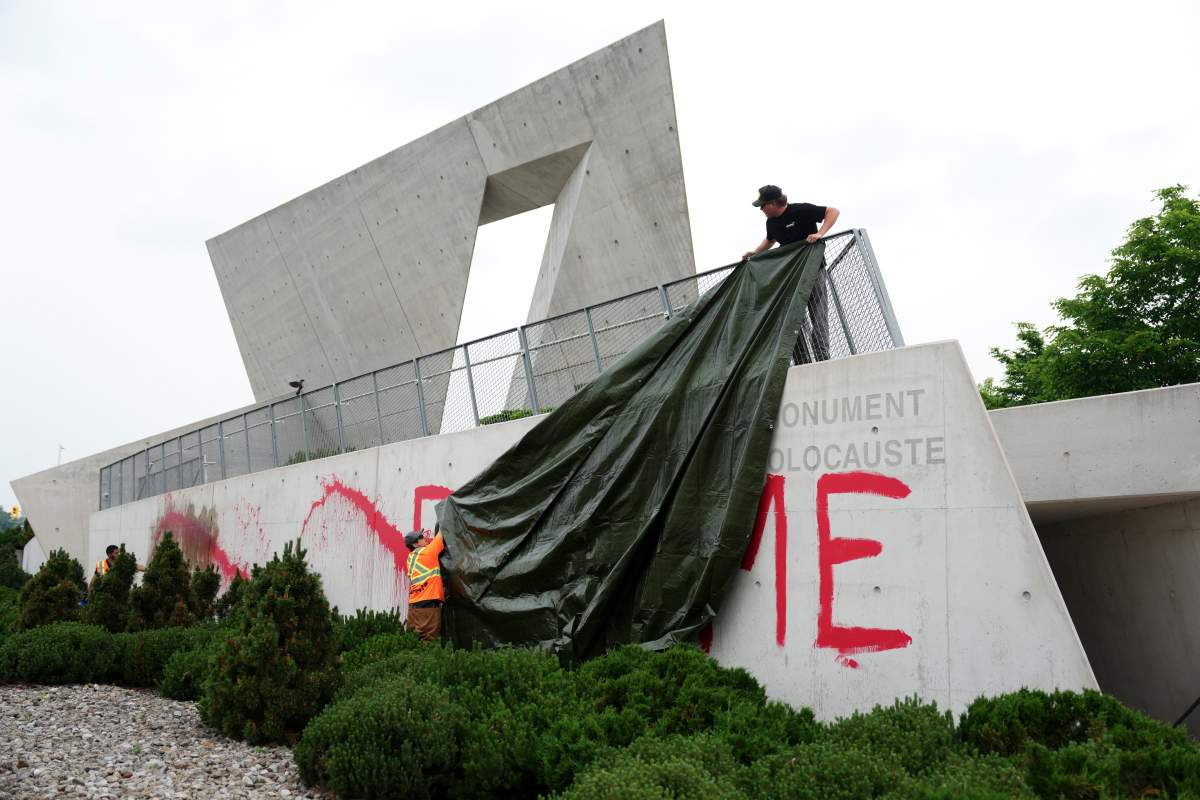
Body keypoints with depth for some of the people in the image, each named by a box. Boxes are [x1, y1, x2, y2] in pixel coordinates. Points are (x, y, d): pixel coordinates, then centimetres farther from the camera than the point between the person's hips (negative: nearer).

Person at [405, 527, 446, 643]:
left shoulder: (411, 557, 13)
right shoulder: (427, 552, -5)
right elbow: (440, 536, 6)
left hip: (413, 604, 7)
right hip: (428, 605, -7)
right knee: (429, 641, -7)